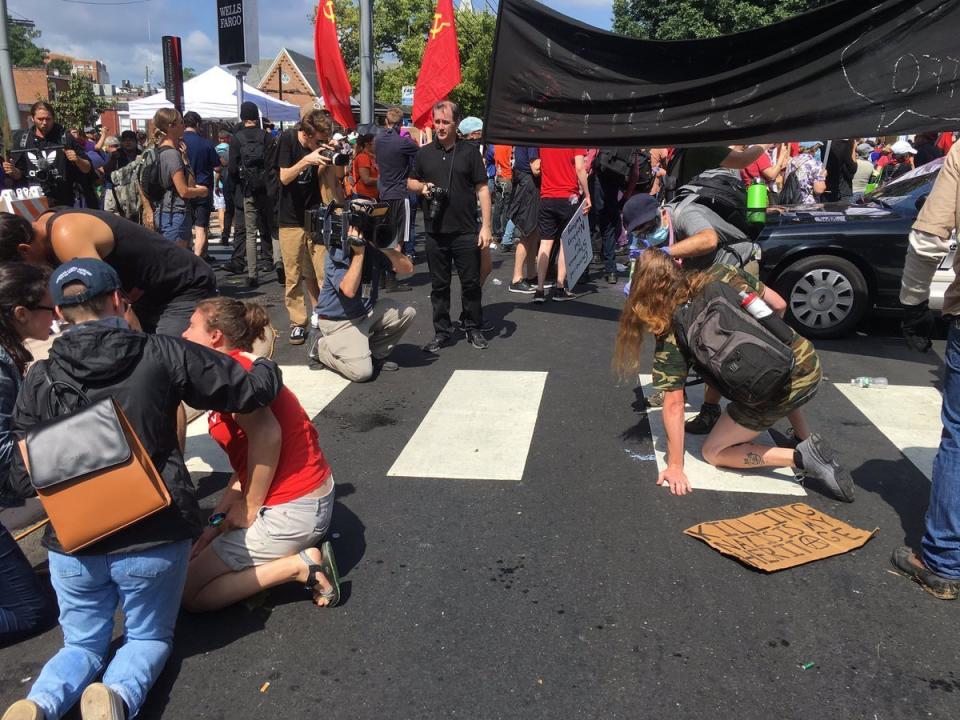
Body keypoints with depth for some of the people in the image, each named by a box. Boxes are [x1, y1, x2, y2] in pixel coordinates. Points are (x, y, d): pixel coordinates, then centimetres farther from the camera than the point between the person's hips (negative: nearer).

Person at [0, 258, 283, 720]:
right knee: (148, 638, 22)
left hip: (73, 545, 2)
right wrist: (265, 364, 18)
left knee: (82, 645, 24)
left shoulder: (39, 379, -3)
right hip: (154, 540, -1)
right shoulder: (163, 354, -8)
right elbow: (255, 389, -4)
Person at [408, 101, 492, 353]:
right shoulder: (423, 153, 9)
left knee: (471, 282, 4)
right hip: (435, 232, 2)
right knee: (439, 284, 9)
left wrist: (486, 226, -7)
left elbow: (482, 189, 0)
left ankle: (473, 329, 20)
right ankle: (441, 332, 19)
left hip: (466, 232, -2)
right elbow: (410, 182, 20)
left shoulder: (469, 151, 1)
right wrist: (422, 186, -5)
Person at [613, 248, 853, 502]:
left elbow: (674, 403, -6)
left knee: (713, 452, 13)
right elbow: (778, 304, 16)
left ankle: (801, 457, -1)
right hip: (808, 362, 6)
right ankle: (806, 439, 29)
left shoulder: (671, 331, -5)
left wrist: (675, 466, 0)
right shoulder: (722, 274, 5)